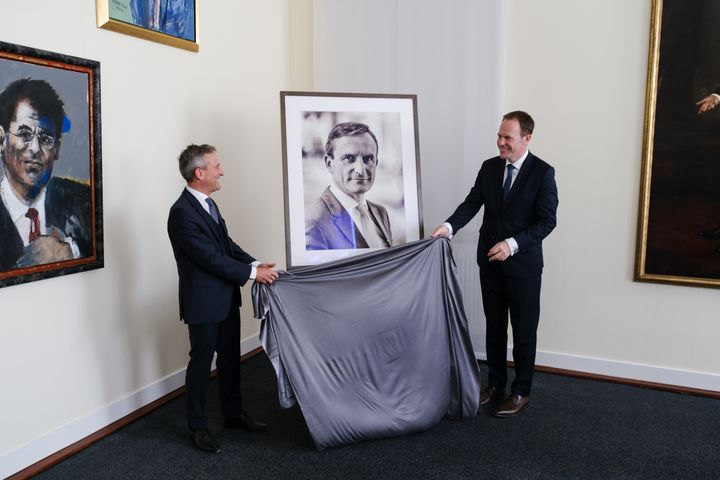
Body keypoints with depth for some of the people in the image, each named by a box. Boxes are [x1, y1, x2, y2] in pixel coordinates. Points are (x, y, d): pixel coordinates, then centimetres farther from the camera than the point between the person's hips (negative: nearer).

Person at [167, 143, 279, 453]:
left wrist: (255, 263, -2)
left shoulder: (207, 203, 8)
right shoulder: (182, 213, -21)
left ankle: (233, 414, 34)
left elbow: (227, 244, 11)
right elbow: (211, 258, -22)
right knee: (201, 362, 6)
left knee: (230, 358, 17)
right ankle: (197, 427, 23)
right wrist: (252, 273, -17)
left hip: (226, 297, 9)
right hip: (203, 302, -8)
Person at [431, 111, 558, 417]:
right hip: (490, 261, 5)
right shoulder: (490, 167, 4)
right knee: (494, 326, 15)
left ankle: (521, 392, 22)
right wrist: (449, 226, -18)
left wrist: (512, 244, -24)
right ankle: (495, 384, 30)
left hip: (523, 264, -4)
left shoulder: (543, 172, -10)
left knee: (524, 330, 7)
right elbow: (472, 203, 0)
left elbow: (547, 221, -13)